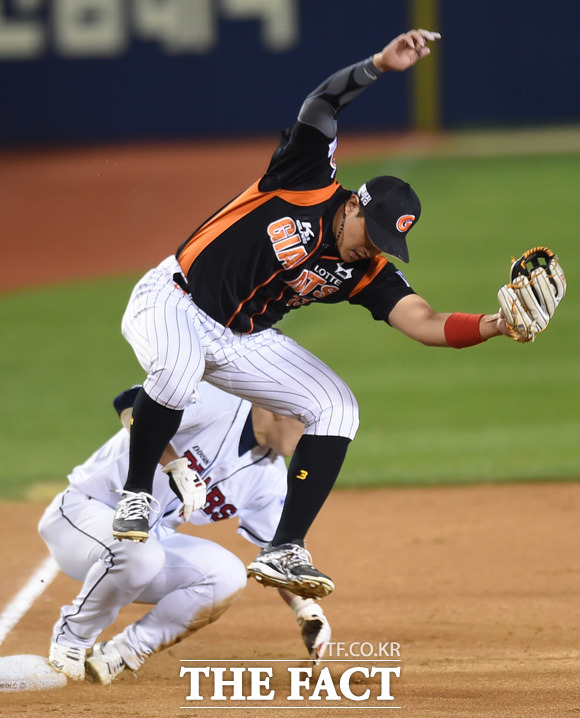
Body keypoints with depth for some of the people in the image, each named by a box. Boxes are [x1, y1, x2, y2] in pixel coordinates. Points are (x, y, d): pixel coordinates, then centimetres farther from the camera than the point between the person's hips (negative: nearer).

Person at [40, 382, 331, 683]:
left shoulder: (270, 476, 4)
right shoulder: (219, 404, -19)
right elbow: (131, 403, -27)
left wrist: (307, 610, -7)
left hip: (154, 537, 7)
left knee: (227, 577, -17)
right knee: (139, 554, -39)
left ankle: (118, 654, -8)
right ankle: (71, 637, -10)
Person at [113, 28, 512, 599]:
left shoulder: (367, 273, -6)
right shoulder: (310, 185, -16)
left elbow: (426, 324, -19)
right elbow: (321, 105, -28)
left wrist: (498, 326, -35)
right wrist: (381, 65, -43)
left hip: (243, 340, 6)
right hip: (174, 300, -6)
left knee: (336, 407, -9)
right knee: (179, 367, -38)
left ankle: (283, 552, -11)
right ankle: (136, 496, -15)